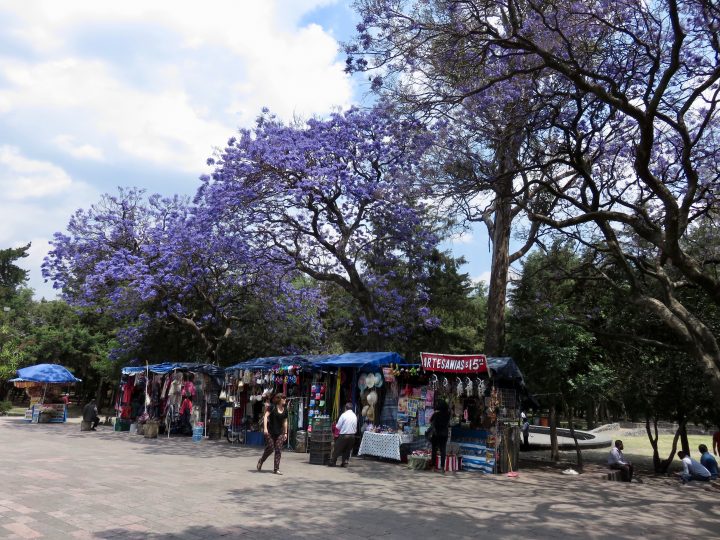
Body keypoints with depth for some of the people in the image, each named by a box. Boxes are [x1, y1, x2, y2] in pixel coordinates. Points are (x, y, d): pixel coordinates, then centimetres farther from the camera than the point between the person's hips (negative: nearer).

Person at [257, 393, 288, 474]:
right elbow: (266, 416, -12)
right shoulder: (273, 407, -8)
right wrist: (265, 428, -20)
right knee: (270, 448, -5)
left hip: (279, 432, 5)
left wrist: (285, 433, 13)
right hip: (270, 431, -5)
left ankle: (276, 469, 2)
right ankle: (260, 461, 23)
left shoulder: (285, 410, 8)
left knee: (278, 450, -2)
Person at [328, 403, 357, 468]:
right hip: (352, 435, 5)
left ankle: (332, 462, 9)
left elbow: (338, 426, -6)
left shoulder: (344, 415, -10)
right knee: (348, 450, 16)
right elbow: (356, 427, 9)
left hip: (344, 435, -4)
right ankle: (345, 462, 14)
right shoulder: (355, 416, 4)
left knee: (337, 449, 6)